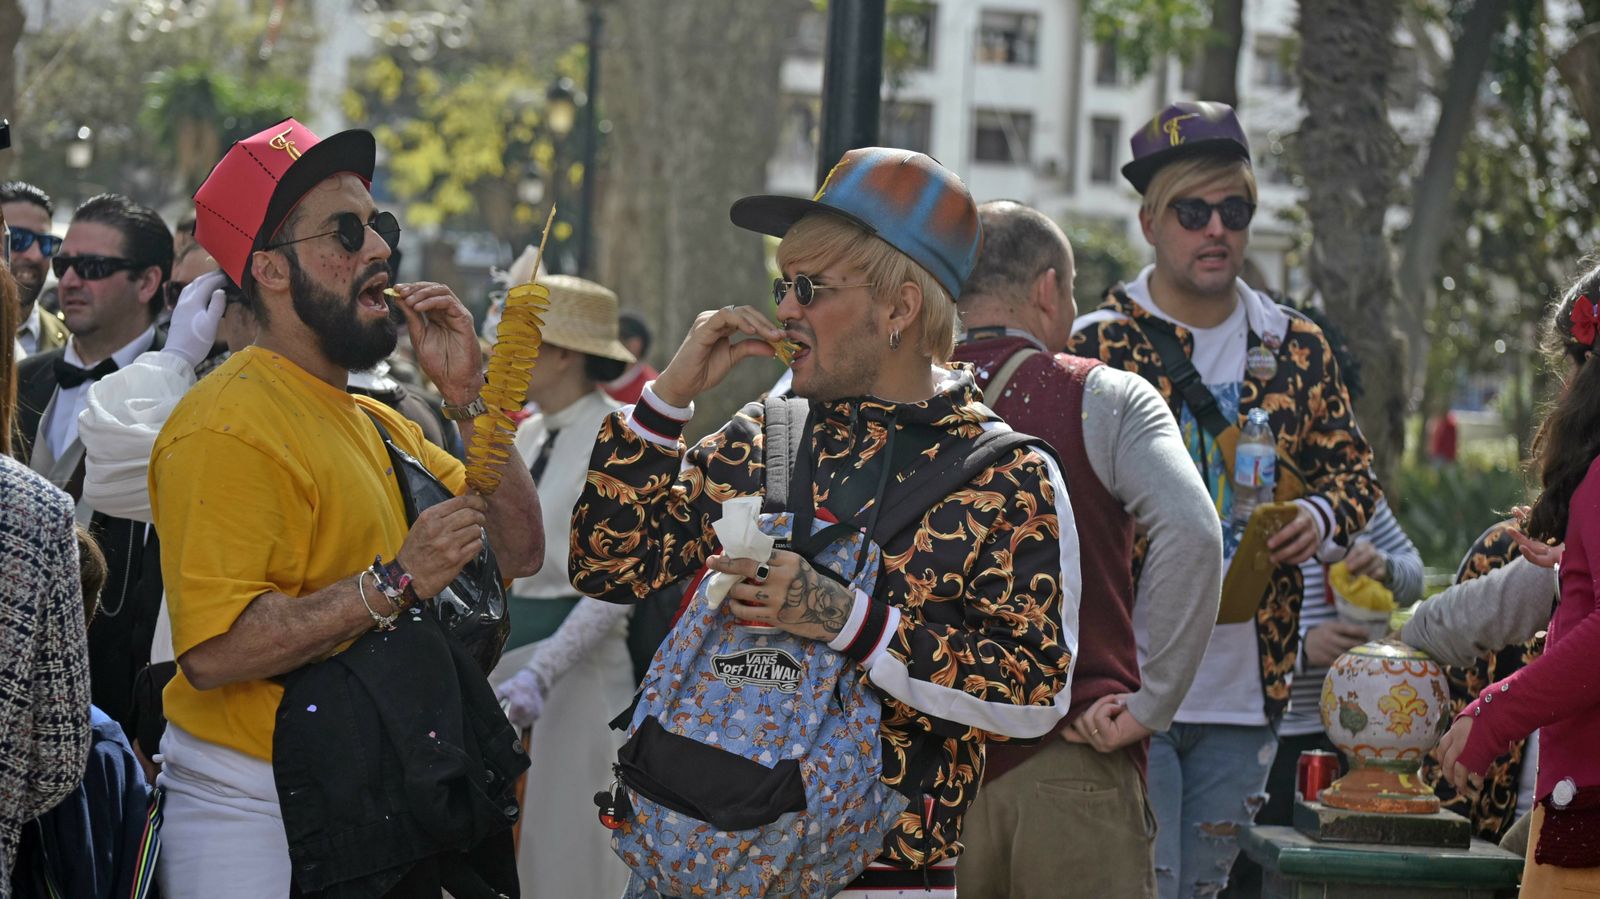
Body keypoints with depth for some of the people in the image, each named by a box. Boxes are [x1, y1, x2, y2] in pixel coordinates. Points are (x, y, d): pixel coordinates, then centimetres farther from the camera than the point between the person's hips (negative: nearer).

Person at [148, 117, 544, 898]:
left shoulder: (377, 424, 16)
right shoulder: (227, 429, -15)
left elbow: (517, 552, 12)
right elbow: (212, 650, -25)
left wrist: (468, 398, 2)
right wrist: (394, 584, -24)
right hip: (254, 814, -8)